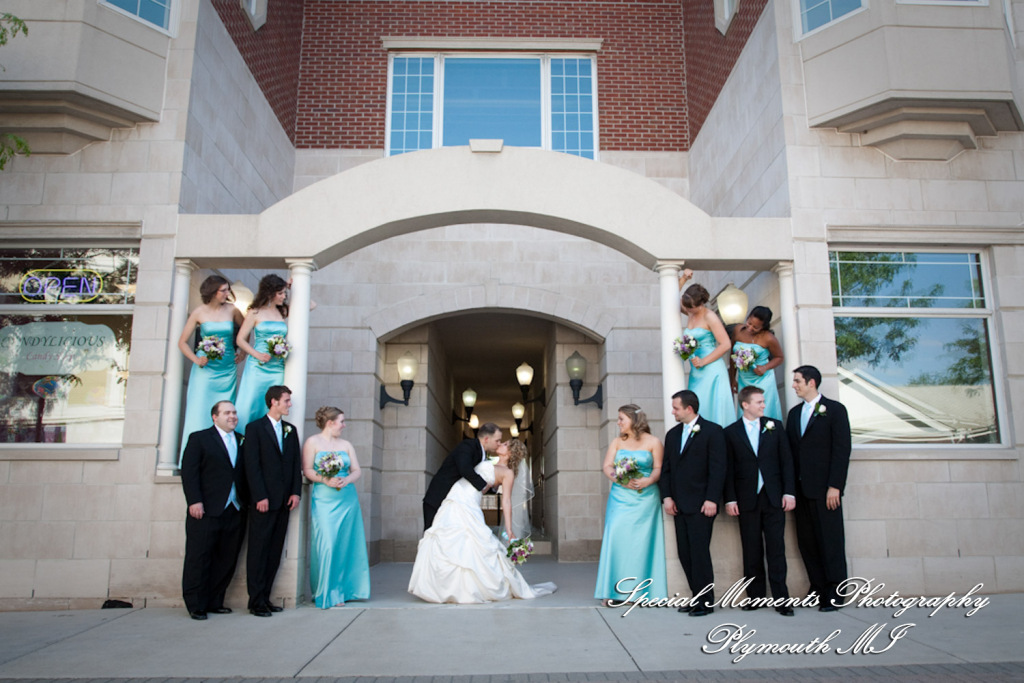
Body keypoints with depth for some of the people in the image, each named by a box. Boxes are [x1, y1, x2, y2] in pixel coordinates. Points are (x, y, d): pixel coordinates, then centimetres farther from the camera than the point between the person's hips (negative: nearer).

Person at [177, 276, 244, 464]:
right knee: (199, 412, -3)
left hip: (227, 370, 1)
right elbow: (182, 342, 4)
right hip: (205, 369, -1)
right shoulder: (199, 313, -1)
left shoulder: (231, 310, 2)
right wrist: (197, 360, -8)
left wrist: (242, 353, 10)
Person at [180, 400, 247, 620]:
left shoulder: (243, 441, 15)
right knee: (199, 559, 1)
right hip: (206, 511, -4)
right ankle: (195, 605, 11)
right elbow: (188, 471, -4)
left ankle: (214, 602, 17)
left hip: (235, 512, 4)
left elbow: (246, 473, 13)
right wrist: (194, 501, -14)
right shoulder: (199, 438, 4)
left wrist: (248, 503, 4)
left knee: (227, 560, 6)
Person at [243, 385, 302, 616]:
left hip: (284, 500, 6)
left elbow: (296, 463, 14)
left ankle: (265, 597, 13)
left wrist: (296, 492, 3)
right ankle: (256, 601, 5)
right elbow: (252, 466, -8)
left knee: (275, 551, 7)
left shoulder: (291, 430, 15)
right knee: (259, 551, -1)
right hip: (263, 500, -5)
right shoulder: (255, 428, -2)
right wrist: (260, 497, -14)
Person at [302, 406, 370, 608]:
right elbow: (307, 470, -5)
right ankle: (327, 593, 4)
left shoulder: (346, 444, 13)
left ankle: (342, 590, 15)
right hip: (324, 499, -4)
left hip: (347, 499, 4)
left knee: (346, 544, 4)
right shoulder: (312, 442, 2)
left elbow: (357, 470, 9)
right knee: (326, 544, -8)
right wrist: (326, 480, -18)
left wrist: (346, 479, -10)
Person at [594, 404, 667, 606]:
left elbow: (658, 468, -1)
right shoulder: (617, 442, 12)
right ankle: (612, 590, -1)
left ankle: (642, 591, 5)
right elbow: (607, 466, 3)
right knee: (616, 538, -5)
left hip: (645, 499, -2)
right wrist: (619, 478, -16)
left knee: (642, 541, -3)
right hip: (620, 497, 3)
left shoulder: (653, 442, 3)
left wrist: (649, 480, -21)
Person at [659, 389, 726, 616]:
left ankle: (706, 602, 4)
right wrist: (667, 496, 3)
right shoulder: (672, 434, 16)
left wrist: (711, 500, -14)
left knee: (699, 553, -6)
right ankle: (697, 597, 16)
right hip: (679, 504, 6)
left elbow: (718, 468, -8)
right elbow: (665, 468, 15)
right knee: (685, 554, 6)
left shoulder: (712, 431, -3)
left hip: (701, 504, -6)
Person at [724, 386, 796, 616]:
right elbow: (728, 468, 3)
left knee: (776, 549, -1)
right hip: (747, 500, 0)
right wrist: (730, 499, -4)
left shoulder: (774, 426, 7)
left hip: (773, 498, 0)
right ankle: (755, 597, 15)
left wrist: (789, 492, -2)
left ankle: (781, 599, 5)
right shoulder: (731, 432, 3)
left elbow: (786, 461, 6)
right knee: (752, 552, 6)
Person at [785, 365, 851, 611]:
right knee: (806, 541, 7)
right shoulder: (795, 412, 15)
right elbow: (791, 450, 13)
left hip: (824, 488, -6)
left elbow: (842, 449, -8)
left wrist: (834, 486, -14)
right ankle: (818, 590, 17)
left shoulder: (835, 409, -2)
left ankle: (834, 594, 8)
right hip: (801, 487, 6)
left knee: (830, 541, -1)